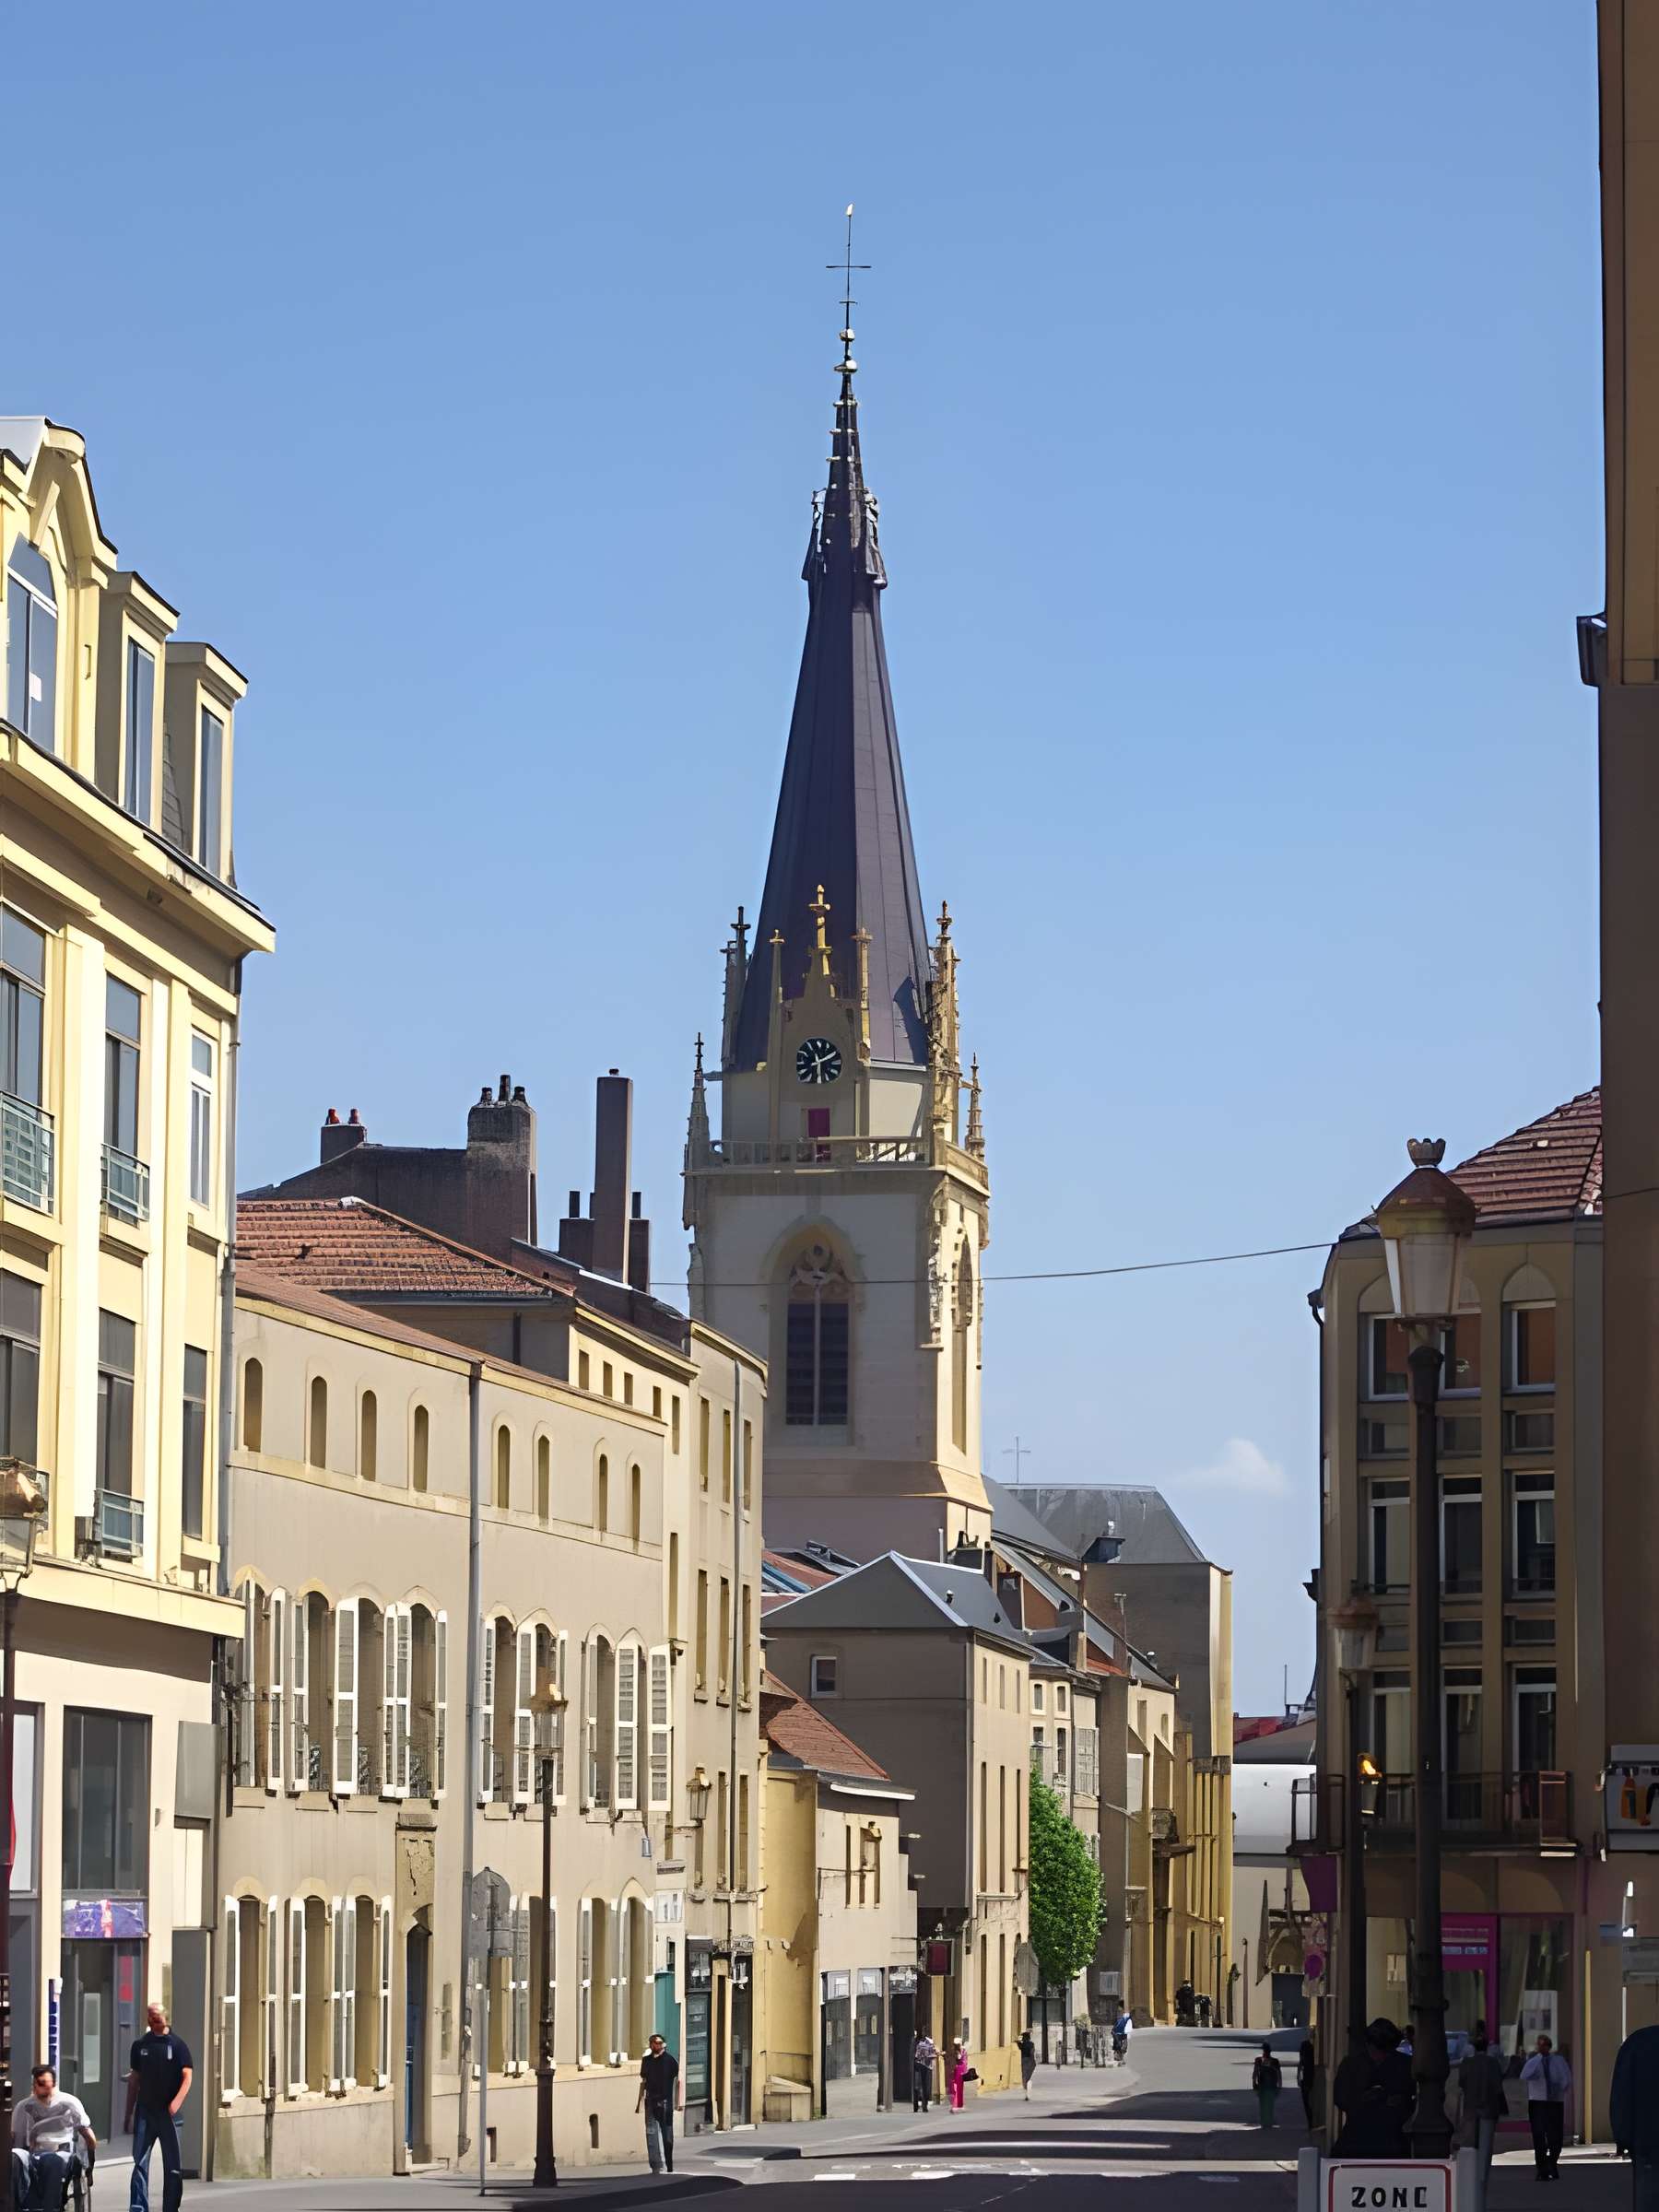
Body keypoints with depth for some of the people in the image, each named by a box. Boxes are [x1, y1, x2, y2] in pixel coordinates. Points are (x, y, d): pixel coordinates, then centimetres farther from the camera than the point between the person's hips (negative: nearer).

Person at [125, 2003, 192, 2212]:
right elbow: (134, 2079, 13)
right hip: (145, 2110, 2)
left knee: (172, 2164, 4)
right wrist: (129, 2112, 11)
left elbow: (187, 2076, -5)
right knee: (140, 2162, -5)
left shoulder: (177, 2045, 0)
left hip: (169, 2111, -2)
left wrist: (177, 2101, -21)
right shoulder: (140, 2045, 8)